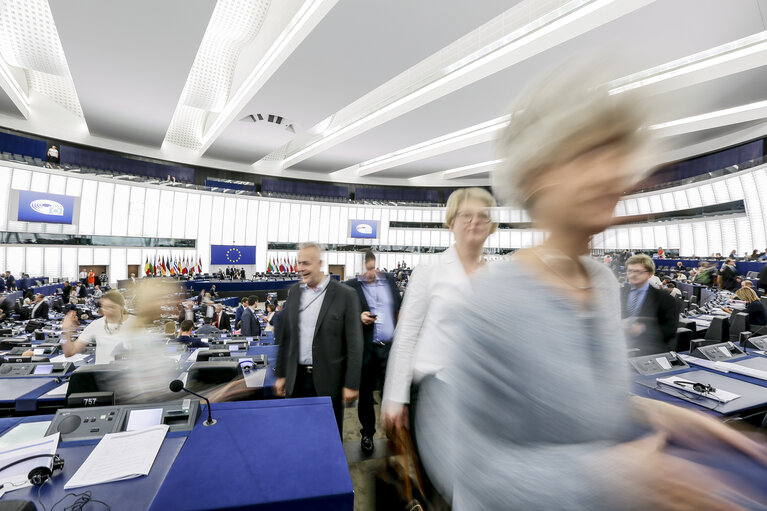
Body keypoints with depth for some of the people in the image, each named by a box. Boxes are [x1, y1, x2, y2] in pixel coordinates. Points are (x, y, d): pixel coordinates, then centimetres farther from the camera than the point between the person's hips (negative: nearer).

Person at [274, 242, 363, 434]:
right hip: (296, 379, 4)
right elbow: (285, 335, 10)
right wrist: (281, 374, 11)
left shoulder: (345, 295, -11)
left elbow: (354, 344, -10)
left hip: (328, 381, -4)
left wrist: (351, 384, -9)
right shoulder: (294, 291, 4)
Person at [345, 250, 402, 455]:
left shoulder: (389, 279, 6)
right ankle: (367, 433, 36)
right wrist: (359, 318, -22)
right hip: (367, 349, -2)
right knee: (365, 393, 14)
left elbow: (400, 305, 14)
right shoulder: (350, 286, -7)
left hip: (392, 346, 2)